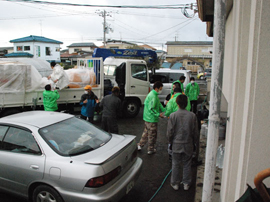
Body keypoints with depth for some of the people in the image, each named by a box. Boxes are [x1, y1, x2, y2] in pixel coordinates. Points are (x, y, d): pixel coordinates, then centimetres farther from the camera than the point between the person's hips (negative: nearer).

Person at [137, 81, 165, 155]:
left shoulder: (152, 94, 11)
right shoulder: (153, 96, -22)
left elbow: (159, 105, 15)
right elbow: (151, 108, -26)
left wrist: (164, 110, 7)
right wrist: (158, 114, -20)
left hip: (147, 117, 10)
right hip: (152, 119, -10)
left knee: (146, 132, 22)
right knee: (152, 134, 6)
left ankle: (140, 145, 32)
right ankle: (151, 150, 20)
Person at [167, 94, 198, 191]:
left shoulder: (173, 115, -14)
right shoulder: (192, 115, -8)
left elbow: (170, 132, -9)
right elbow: (195, 132, 0)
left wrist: (170, 142, 8)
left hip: (176, 144, -1)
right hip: (188, 144, 1)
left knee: (175, 164, 13)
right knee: (187, 164, 16)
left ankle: (175, 183, 25)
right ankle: (186, 184, 28)